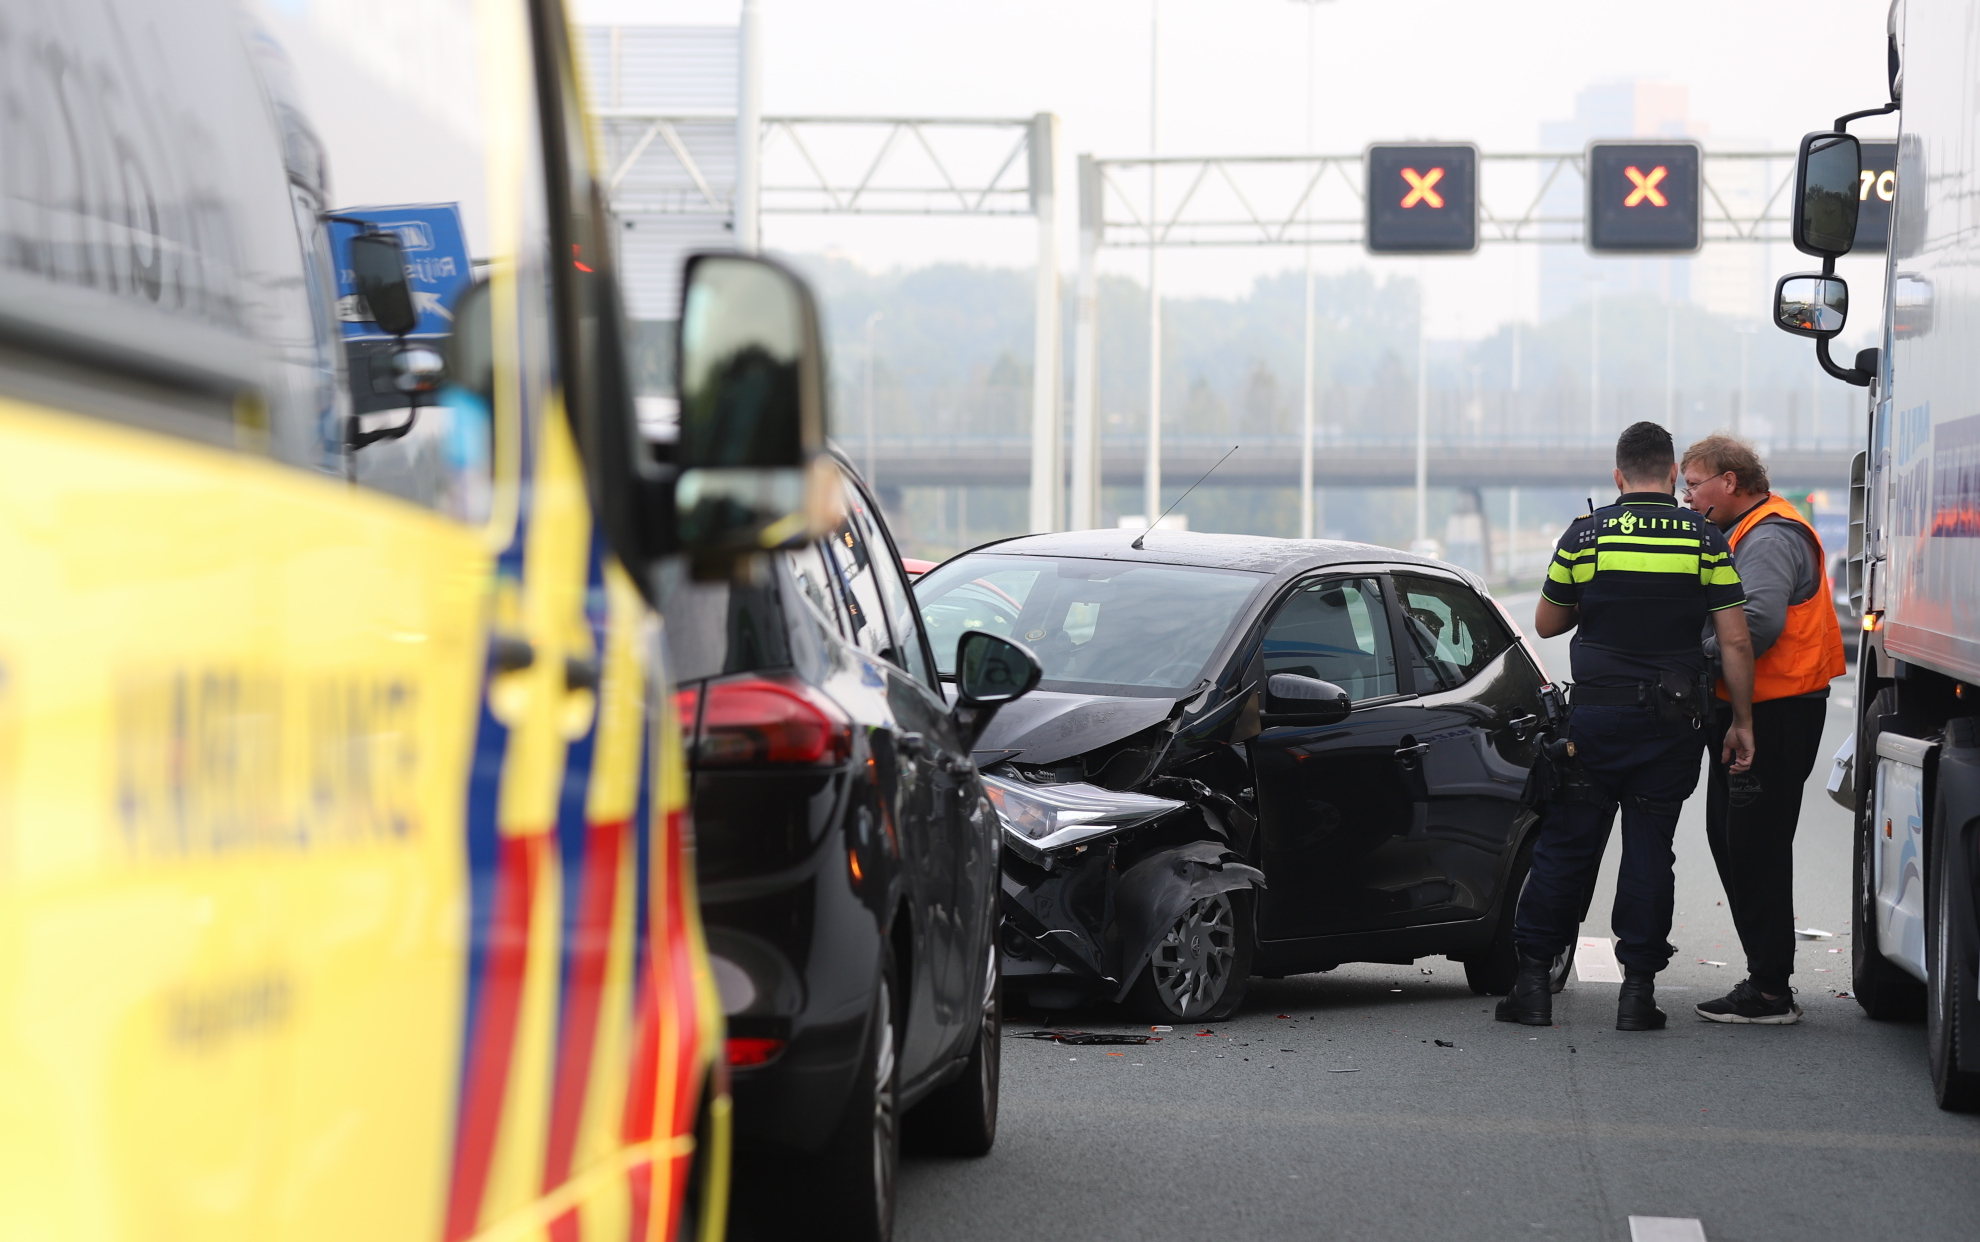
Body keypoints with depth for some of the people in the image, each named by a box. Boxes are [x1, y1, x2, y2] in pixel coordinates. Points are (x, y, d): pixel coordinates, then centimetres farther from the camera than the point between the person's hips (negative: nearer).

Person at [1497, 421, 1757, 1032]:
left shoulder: (1586, 533, -2)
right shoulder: (1706, 539, -2)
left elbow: (1546, 623, 8)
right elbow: (1735, 641, -4)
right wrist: (1741, 720, 3)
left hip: (1595, 713, 0)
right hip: (1674, 723, 0)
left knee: (1566, 845, 7)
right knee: (1650, 849, 5)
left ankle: (1534, 979, 7)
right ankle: (1638, 986, 4)